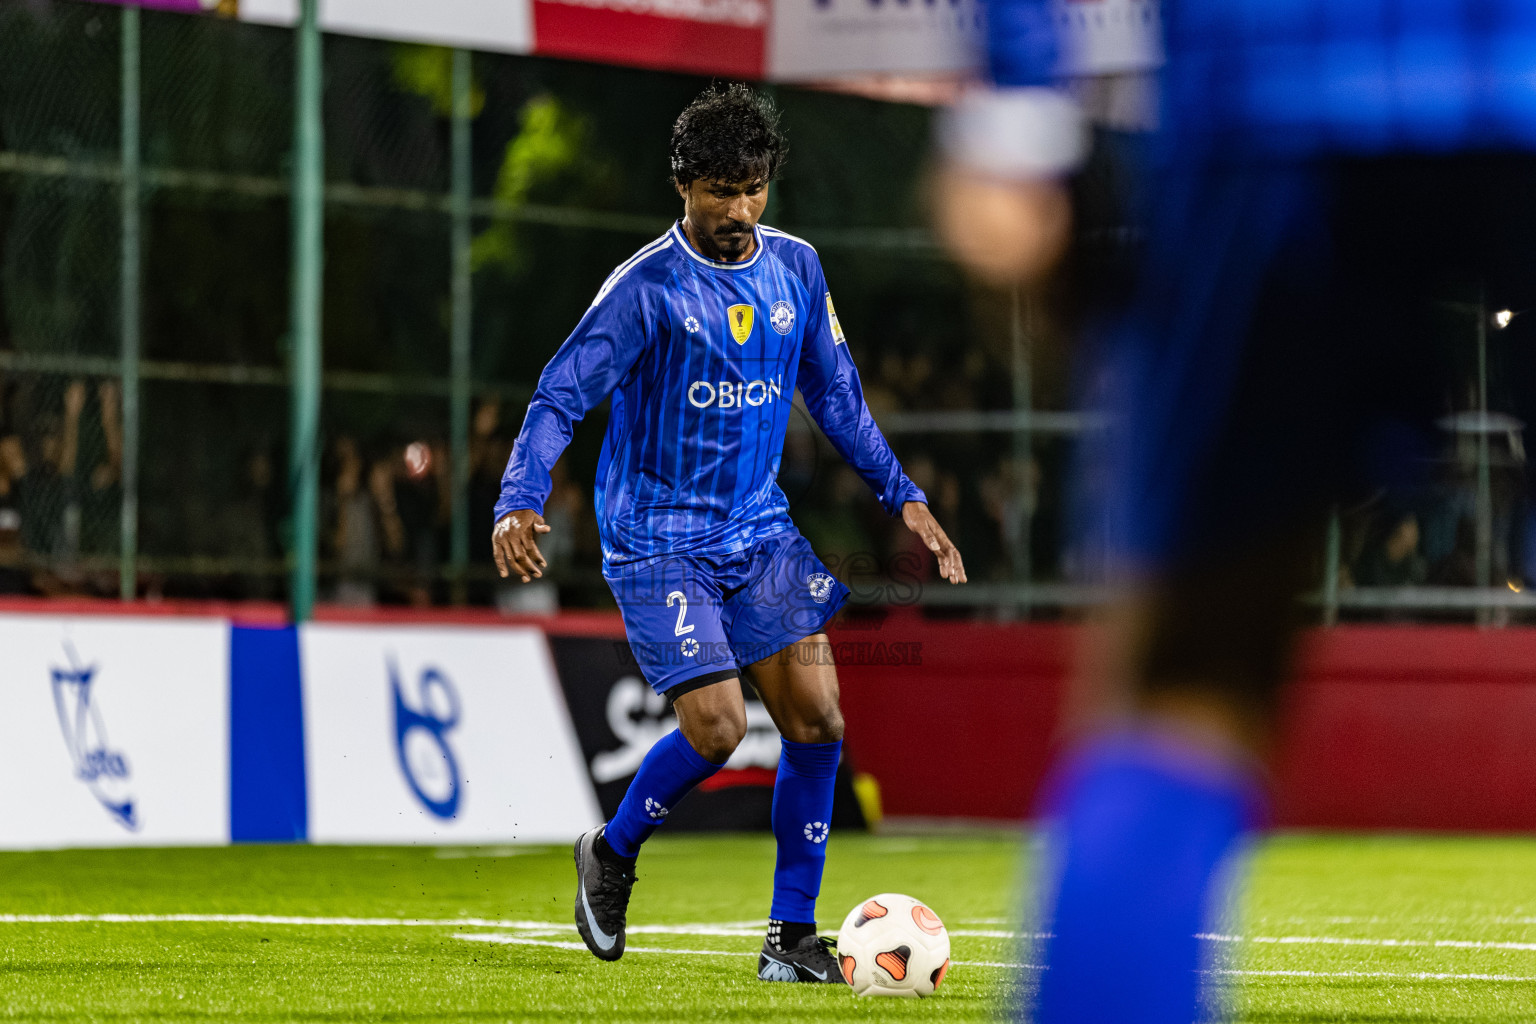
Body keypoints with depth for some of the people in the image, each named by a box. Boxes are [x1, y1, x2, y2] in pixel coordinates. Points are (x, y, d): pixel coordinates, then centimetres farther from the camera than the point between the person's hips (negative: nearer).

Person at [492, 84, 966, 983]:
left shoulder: (795, 268, 4)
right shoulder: (648, 286, -14)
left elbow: (835, 395, 16)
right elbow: (562, 395, -16)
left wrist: (903, 496, 13)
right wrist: (520, 502, -30)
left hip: (760, 527, 5)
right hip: (658, 538, -5)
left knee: (818, 719, -6)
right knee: (716, 728, -15)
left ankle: (793, 936, 4)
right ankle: (612, 856, 15)